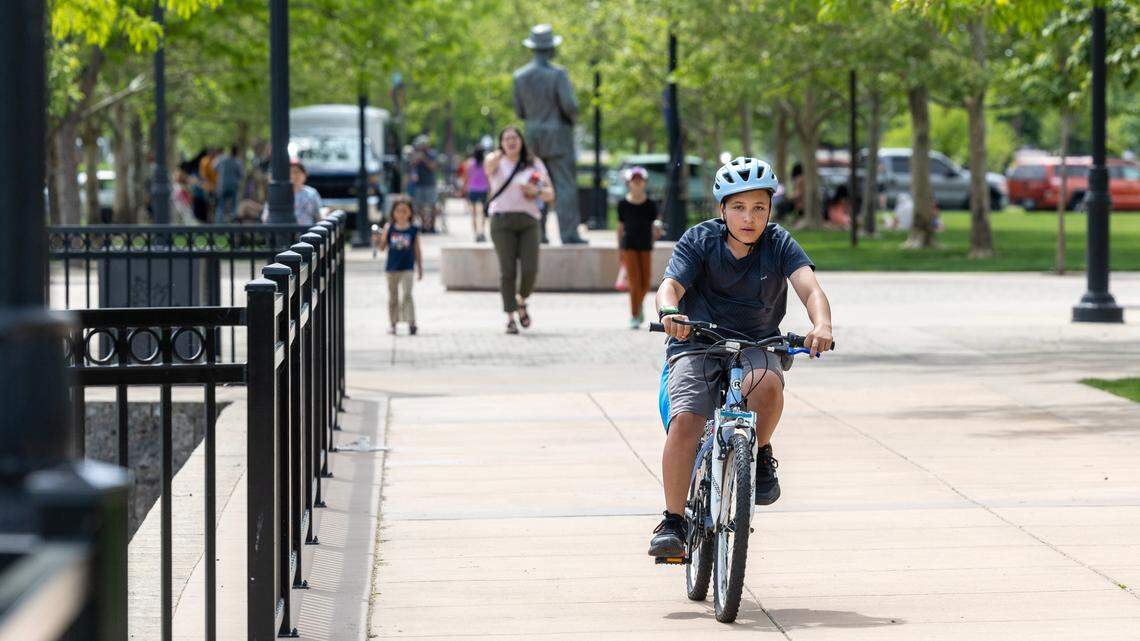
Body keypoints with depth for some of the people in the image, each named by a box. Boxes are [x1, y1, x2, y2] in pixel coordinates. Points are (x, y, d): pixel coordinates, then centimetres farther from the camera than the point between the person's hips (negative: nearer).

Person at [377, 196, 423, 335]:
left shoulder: (413, 230, 0)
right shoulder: (389, 228, 2)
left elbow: (417, 251, 6)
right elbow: (382, 247, 3)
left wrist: (420, 269, 7)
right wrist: (383, 236, -16)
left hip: (407, 268, -2)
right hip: (392, 267, 2)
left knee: (407, 294, -16)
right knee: (393, 297, 10)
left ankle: (411, 322, -17)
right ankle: (393, 323, 20)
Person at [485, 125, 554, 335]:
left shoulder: (534, 164, 16)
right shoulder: (497, 163, 7)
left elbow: (550, 194, 12)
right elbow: (488, 166, -19)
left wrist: (536, 191, -7)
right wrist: (496, 156, -36)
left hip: (528, 221, 2)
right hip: (502, 221, -2)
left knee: (530, 269, -9)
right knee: (508, 271, -5)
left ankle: (522, 301, 20)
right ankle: (510, 317, 1)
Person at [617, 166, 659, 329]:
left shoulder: (650, 205, 3)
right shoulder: (623, 204, 2)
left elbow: (653, 226, 9)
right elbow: (620, 227, 7)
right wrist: (619, 249, 8)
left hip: (645, 245, 2)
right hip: (629, 245, -2)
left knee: (645, 284, 2)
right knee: (634, 281, -10)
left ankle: (639, 305, 33)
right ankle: (634, 316, -3)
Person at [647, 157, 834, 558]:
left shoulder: (779, 244, -3)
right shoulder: (700, 240, -4)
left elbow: (809, 287, -17)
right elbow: (671, 285, -17)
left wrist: (822, 325, -40)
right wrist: (670, 311, -42)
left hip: (756, 347, 0)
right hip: (697, 346, 0)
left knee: (767, 382, -35)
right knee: (684, 422, -24)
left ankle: (761, 453, -4)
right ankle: (672, 521, -12)